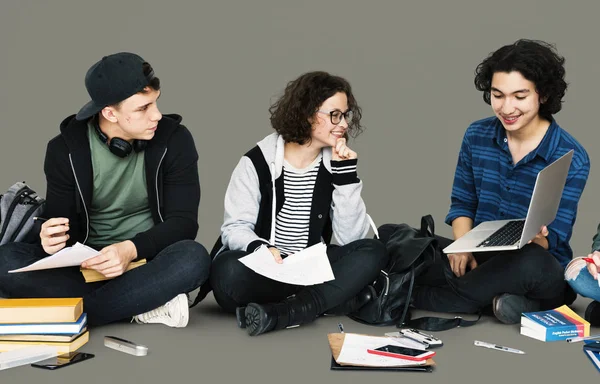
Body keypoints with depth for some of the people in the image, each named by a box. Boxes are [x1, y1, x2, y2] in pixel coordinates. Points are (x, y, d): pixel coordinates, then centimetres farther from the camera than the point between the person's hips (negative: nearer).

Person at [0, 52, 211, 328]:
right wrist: (52, 239, -27)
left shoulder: (174, 140, -8)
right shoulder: (66, 149, -4)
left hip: (148, 260, -1)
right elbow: (60, 222, -1)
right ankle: (146, 305, -28)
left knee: (193, 259, -35)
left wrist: (131, 249, -31)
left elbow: (183, 221, -11)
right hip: (87, 263, 1)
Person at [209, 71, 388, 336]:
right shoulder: (257, 162, -4)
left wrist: (346, 175, -13)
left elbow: (351, 238, -5)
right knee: (227, 271, -36)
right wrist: (260, 250, -30)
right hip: (261, 270, -3)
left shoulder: (336, 164, 4)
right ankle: (346, 298, -26)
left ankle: (281, 313, -34)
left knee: (373, 252, -21)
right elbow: (234, 228, -8)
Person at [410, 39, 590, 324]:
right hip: (480, 258, 4)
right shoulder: (477, 135, 2)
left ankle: (420, 296, -24)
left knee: (532, 262, -42)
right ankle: (503, 301, -23)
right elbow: (462, 203, 9)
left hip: (538, 272, -4)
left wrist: (535, 238, -38)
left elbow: (554, 239, -13)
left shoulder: (571, 158, -12)